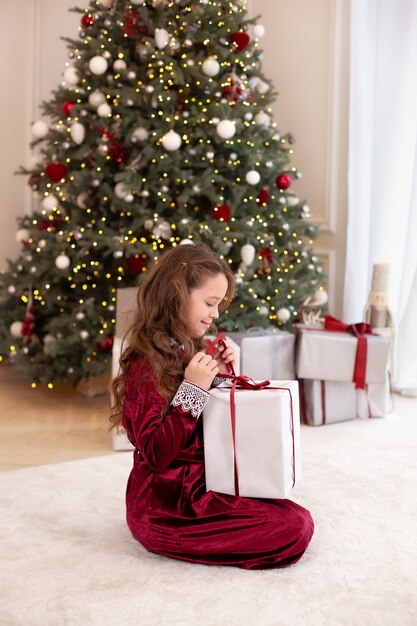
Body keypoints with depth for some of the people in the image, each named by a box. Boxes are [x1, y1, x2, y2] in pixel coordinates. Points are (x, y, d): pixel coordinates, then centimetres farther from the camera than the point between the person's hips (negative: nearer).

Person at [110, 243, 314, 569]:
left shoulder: (189, 349, 7)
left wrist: (218, 375, 1)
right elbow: (156, 455, -23)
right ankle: (173, 539, -2)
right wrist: (193, 388, -27)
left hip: (201, 483, 9)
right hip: (167, 504, -9)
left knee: (295, 514, 12)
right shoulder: (146, 362, -19)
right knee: (296, 529, -12)